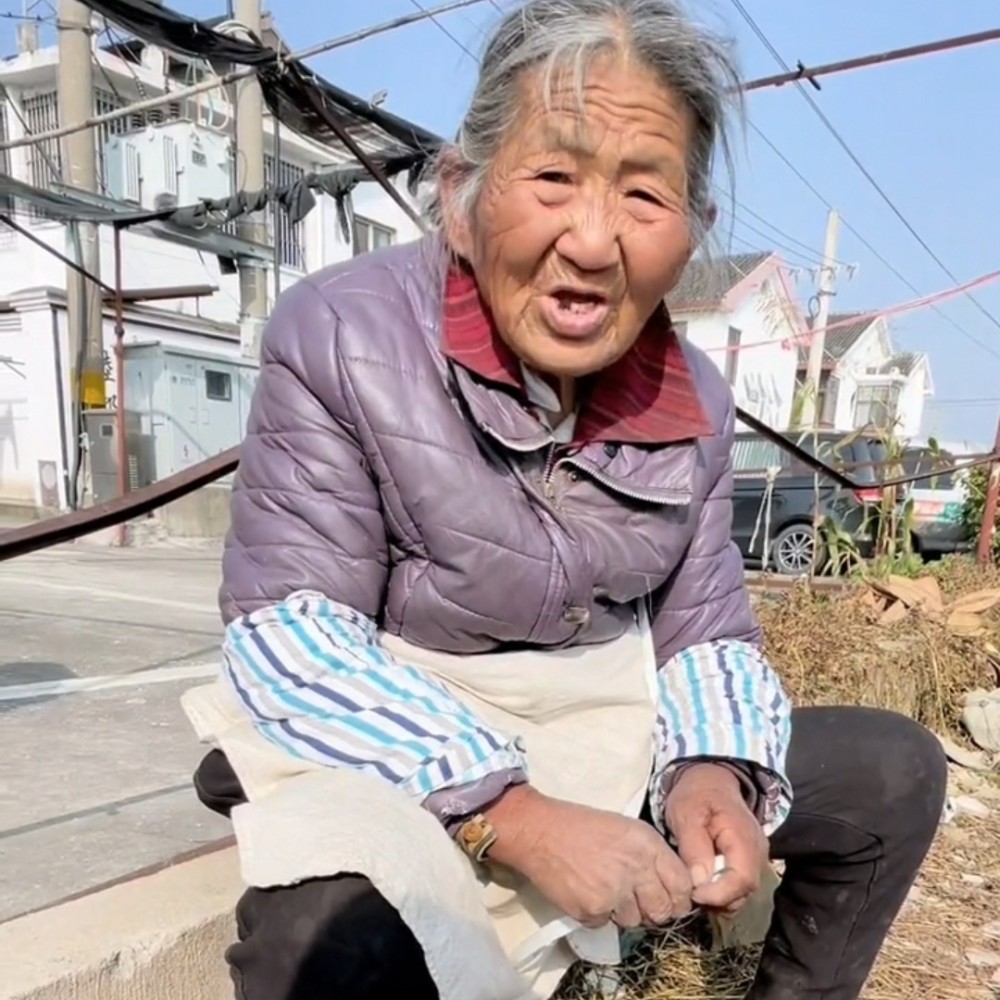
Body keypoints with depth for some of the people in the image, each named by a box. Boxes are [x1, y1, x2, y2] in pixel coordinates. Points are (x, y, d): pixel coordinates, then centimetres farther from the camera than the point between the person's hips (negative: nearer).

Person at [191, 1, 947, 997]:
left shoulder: (694, 400, -2)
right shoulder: (338, 334, -18)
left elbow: (705, 629, 3)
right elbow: (289, 636, -21)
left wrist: (713, 768, -19)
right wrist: (514, 819, -31)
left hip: (602, 750, 6)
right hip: (386, 771, -5)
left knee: (895, 771, 5)